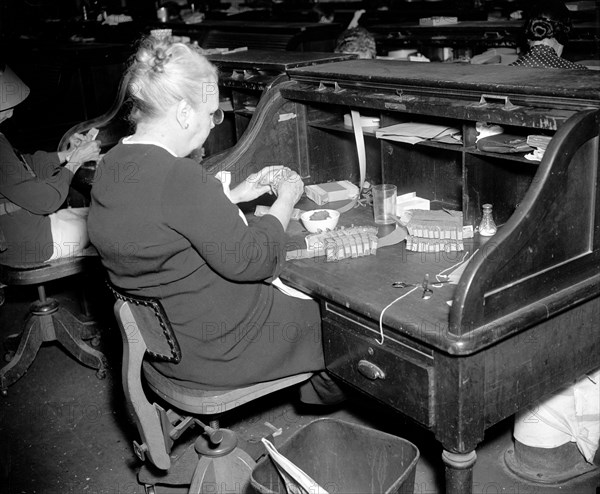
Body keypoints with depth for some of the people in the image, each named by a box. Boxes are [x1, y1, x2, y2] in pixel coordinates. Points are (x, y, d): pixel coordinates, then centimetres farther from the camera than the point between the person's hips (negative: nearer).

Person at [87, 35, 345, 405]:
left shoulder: (114, 165, -2)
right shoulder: (180, 177, -31)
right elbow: (250, 259, -24)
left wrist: (235, 195, 10)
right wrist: (286, 200, -9)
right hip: (216, 348, -9)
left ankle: (316, 387, 43)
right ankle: (329, 393, 42)